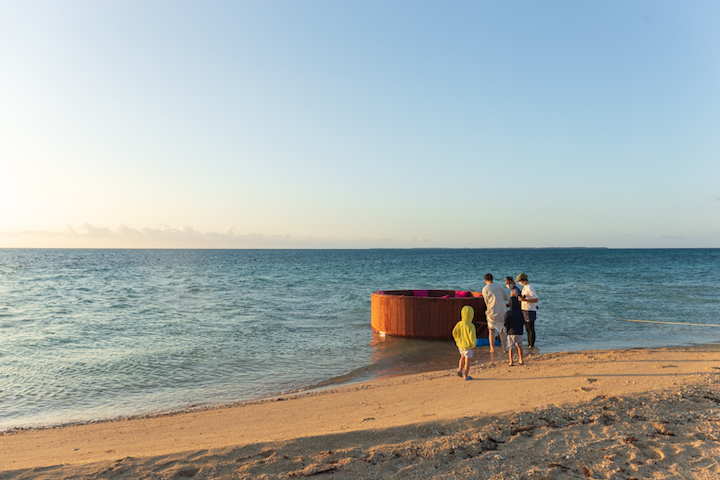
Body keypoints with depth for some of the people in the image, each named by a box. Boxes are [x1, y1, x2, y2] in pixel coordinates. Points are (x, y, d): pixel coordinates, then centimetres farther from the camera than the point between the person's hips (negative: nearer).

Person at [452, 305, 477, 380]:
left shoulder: (459, 324, -5)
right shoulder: (471, 326, -21)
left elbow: (454, 333, -1)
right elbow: (472, 336, -21)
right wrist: (473, 345, -5)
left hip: (460, 345, 6)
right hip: (467, 346, -6)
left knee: (463, 357, 29)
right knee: (467, 360, 7)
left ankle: (459, 369, 18)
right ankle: (466, 376, 14)